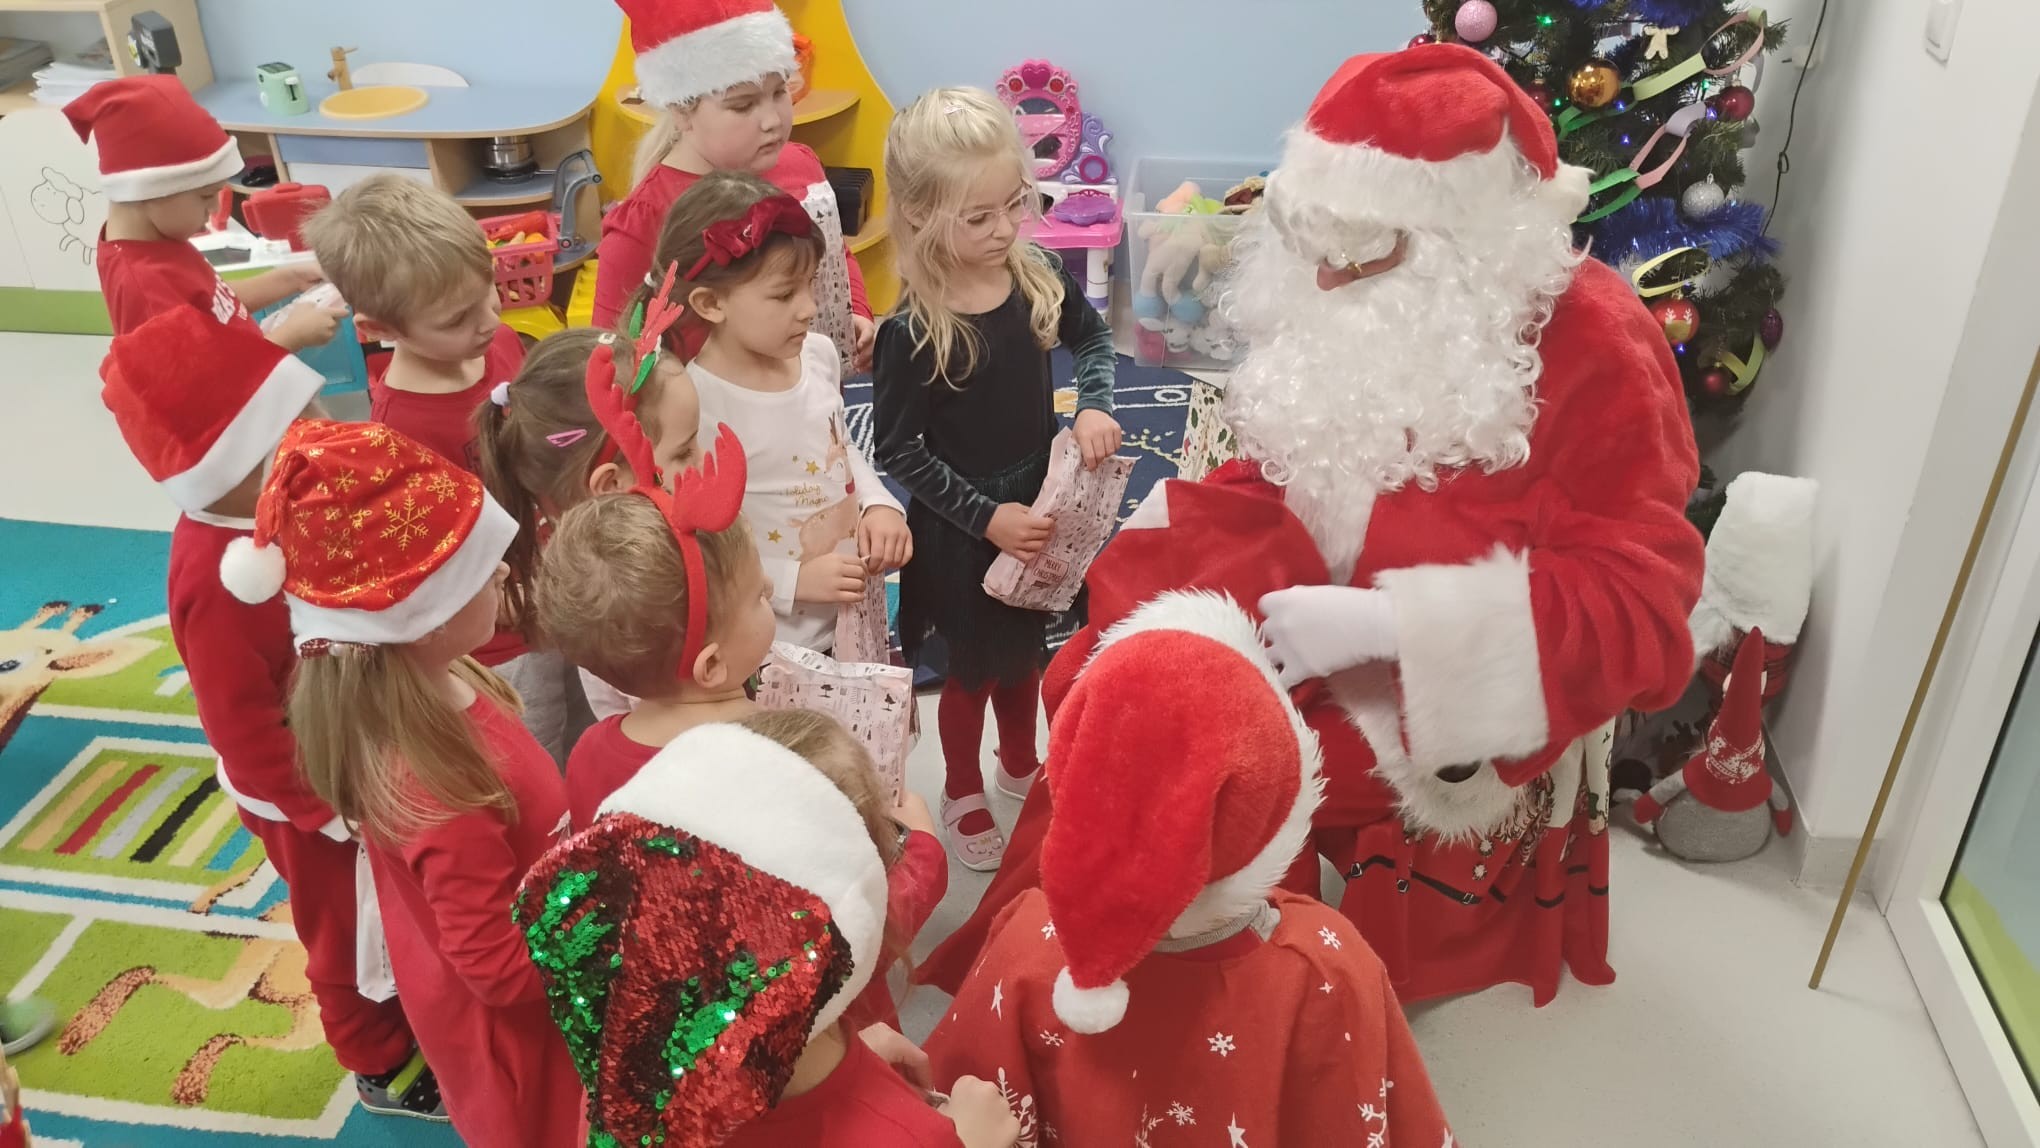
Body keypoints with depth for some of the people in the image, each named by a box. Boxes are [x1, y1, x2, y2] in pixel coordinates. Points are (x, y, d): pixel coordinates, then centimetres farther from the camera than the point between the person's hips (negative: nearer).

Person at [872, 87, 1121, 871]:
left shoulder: (1038, 277, -12)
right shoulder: (912, 333, -26)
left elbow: (1094, 338, 7)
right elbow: (897, 450, -19)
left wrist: (1094, 407, -11)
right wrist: (985, 517, -22)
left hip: (1039, 505, 5)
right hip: (962, 530, -5)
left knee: (1026, 650, 26)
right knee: (975, 667, 15)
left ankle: (1020, 762, 53)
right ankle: (963, 794, 42)